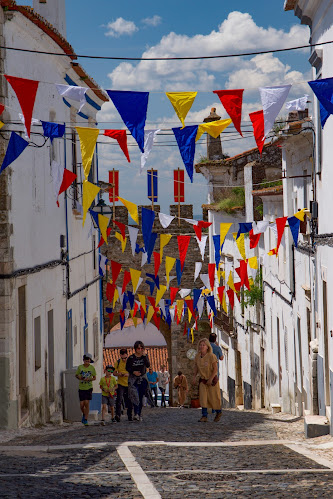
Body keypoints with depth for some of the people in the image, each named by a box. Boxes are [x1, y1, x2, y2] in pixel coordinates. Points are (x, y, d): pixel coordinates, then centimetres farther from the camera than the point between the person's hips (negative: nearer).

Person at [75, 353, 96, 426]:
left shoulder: (92, 368, -1)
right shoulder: (80, 367, 0)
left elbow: (94, 377, 6)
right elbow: (76, 375, 13)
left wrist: (89, 379, -14)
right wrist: (79, 377, -10)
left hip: (88, 388, -1)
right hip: (81, 388, 1)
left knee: (87, 403, -9)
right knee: (81, 405, -1)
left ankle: (86, 420, -1)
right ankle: (84, 414, 31)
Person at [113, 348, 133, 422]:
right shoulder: (118, 362, 2)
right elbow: (114, 373, 8)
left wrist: (128, 374, -18)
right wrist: (119, 374, -14)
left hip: (129, 384, 1)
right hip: (121, 384, 0)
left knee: (129, 401, 7)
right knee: (119, 399, -17)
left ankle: (130, 416, 21)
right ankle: (118, 415, -21)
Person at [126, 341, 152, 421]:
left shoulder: (145, 356, 3)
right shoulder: (131, 357, -3)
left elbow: (148, 365, -12)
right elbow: (127, 368, 2)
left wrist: (144, 356, -21)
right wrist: (133, 372, -15)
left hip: (143, 378, 3)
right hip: (133, 378, -3)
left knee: (141, 397, 5)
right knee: (135, 396, -19)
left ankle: (139, 414, 14)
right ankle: (136, 414, -26)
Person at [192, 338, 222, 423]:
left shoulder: (212, 356, -19)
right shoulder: (197, 356, -4)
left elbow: (215, 369, -17)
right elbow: (196, 367, 9)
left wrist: (210, 379, -21)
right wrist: (194, 377, -1)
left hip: (212, 379, -4)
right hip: (202, 379, 4)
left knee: (213, 397, 4)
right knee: (203, 397, -9)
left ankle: (218, 412, 30)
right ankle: (204, 416, -8)